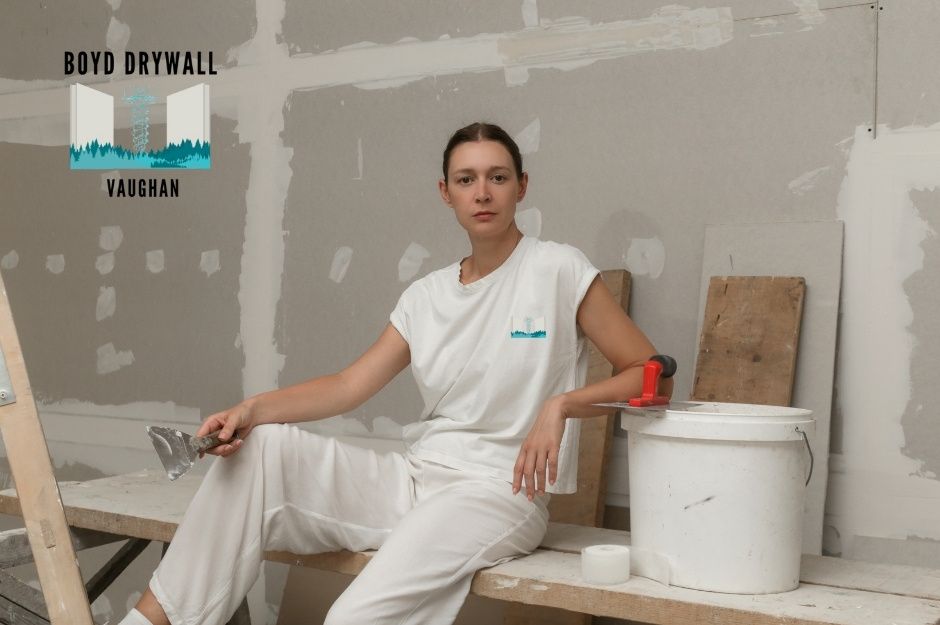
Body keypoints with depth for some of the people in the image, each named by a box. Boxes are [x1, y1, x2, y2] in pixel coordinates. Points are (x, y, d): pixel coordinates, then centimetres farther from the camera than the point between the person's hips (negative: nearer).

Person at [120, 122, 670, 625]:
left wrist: (560, 404, -19)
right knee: (263, 447, -13)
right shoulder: (427, 296, 12)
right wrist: (252, 409, -9)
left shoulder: (558, 269, -3)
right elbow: (350, 386, 5)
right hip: (411, 479, 6)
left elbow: (652, 375, -3)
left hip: (498, 493, -5)